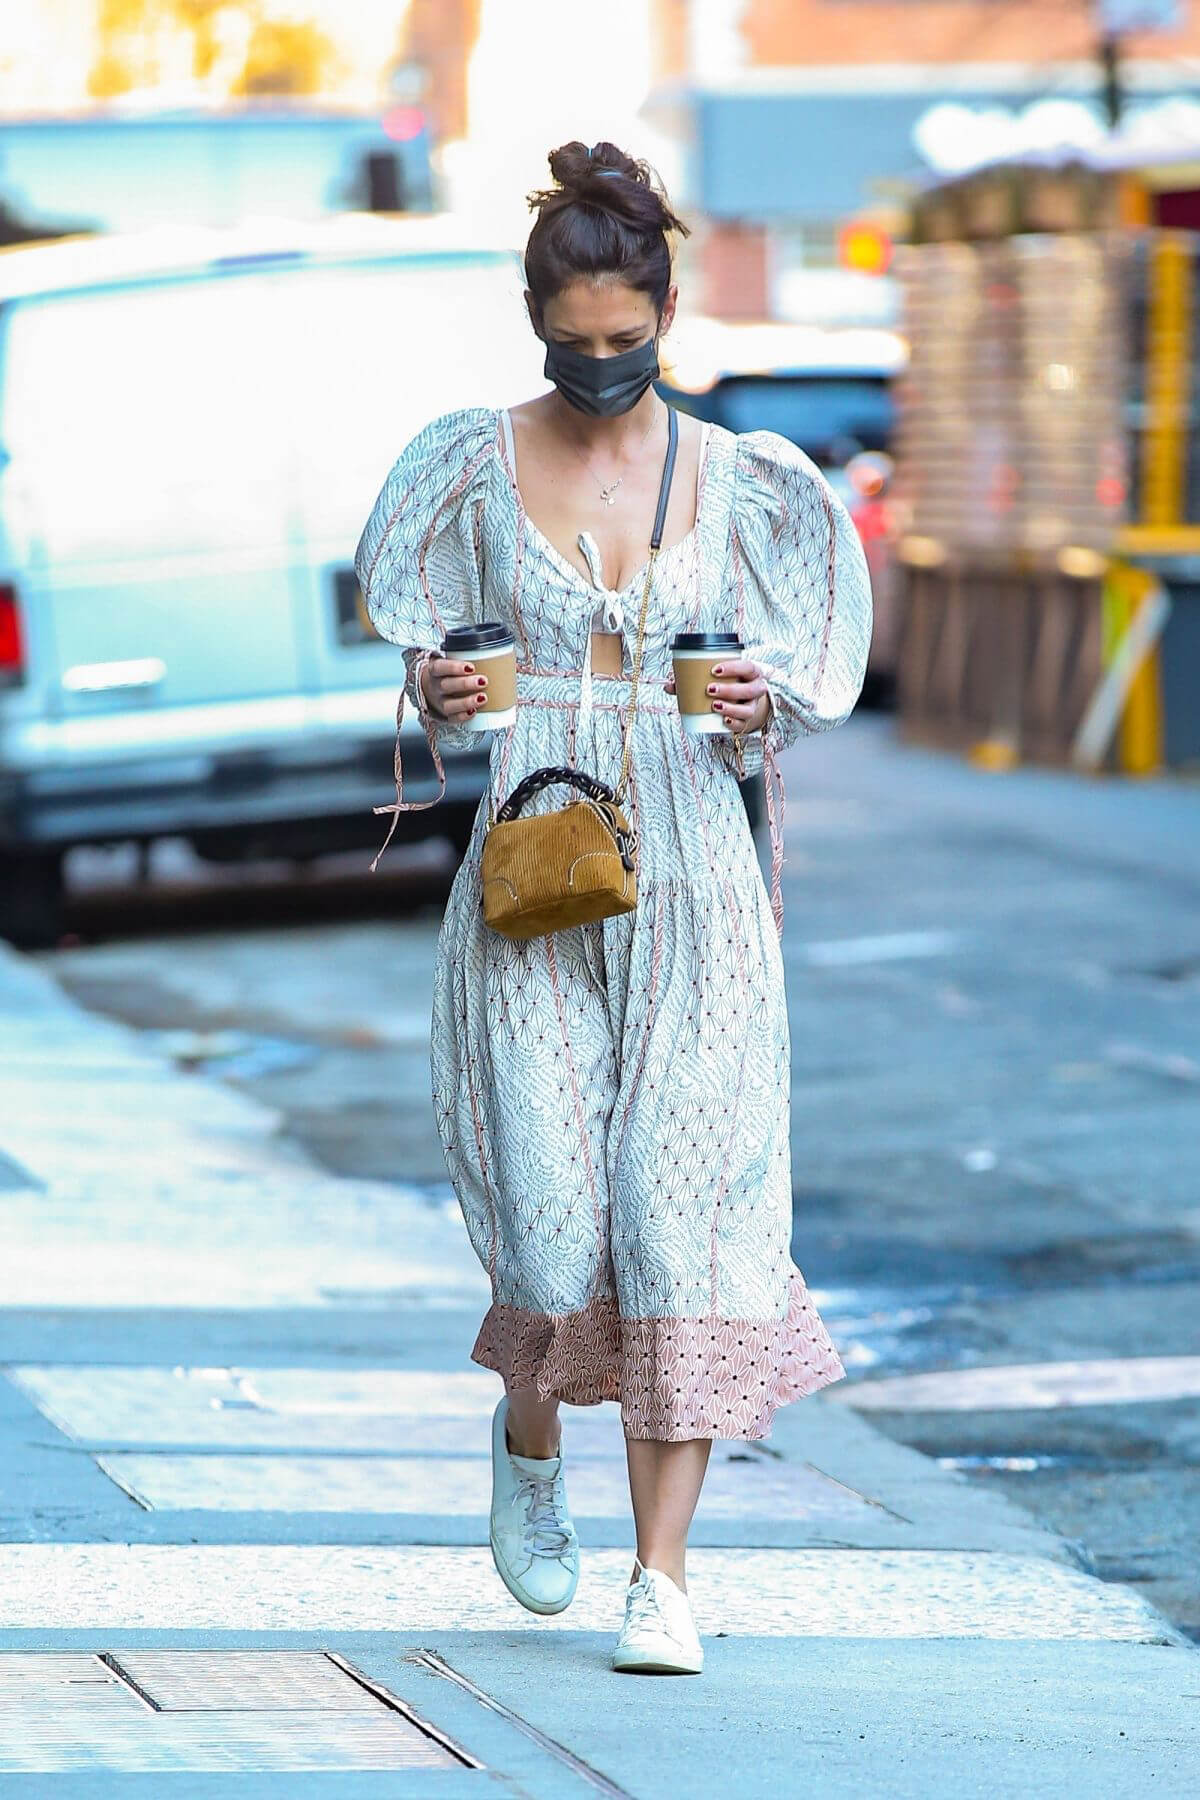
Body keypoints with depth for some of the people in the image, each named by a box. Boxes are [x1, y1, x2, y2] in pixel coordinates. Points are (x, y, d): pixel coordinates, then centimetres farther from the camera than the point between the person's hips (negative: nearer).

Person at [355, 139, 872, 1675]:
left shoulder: (733, 480, 5)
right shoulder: (480, 466, 4)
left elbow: (770, 688, 12)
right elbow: (446, 684, 11)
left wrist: (764, 709, -10)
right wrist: (435, 697, -11)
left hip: (692, 873, 0)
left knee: (683, 1199, -8)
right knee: (550, 1196, -6)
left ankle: (663, 1579, -5)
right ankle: (528, 1436, 29)